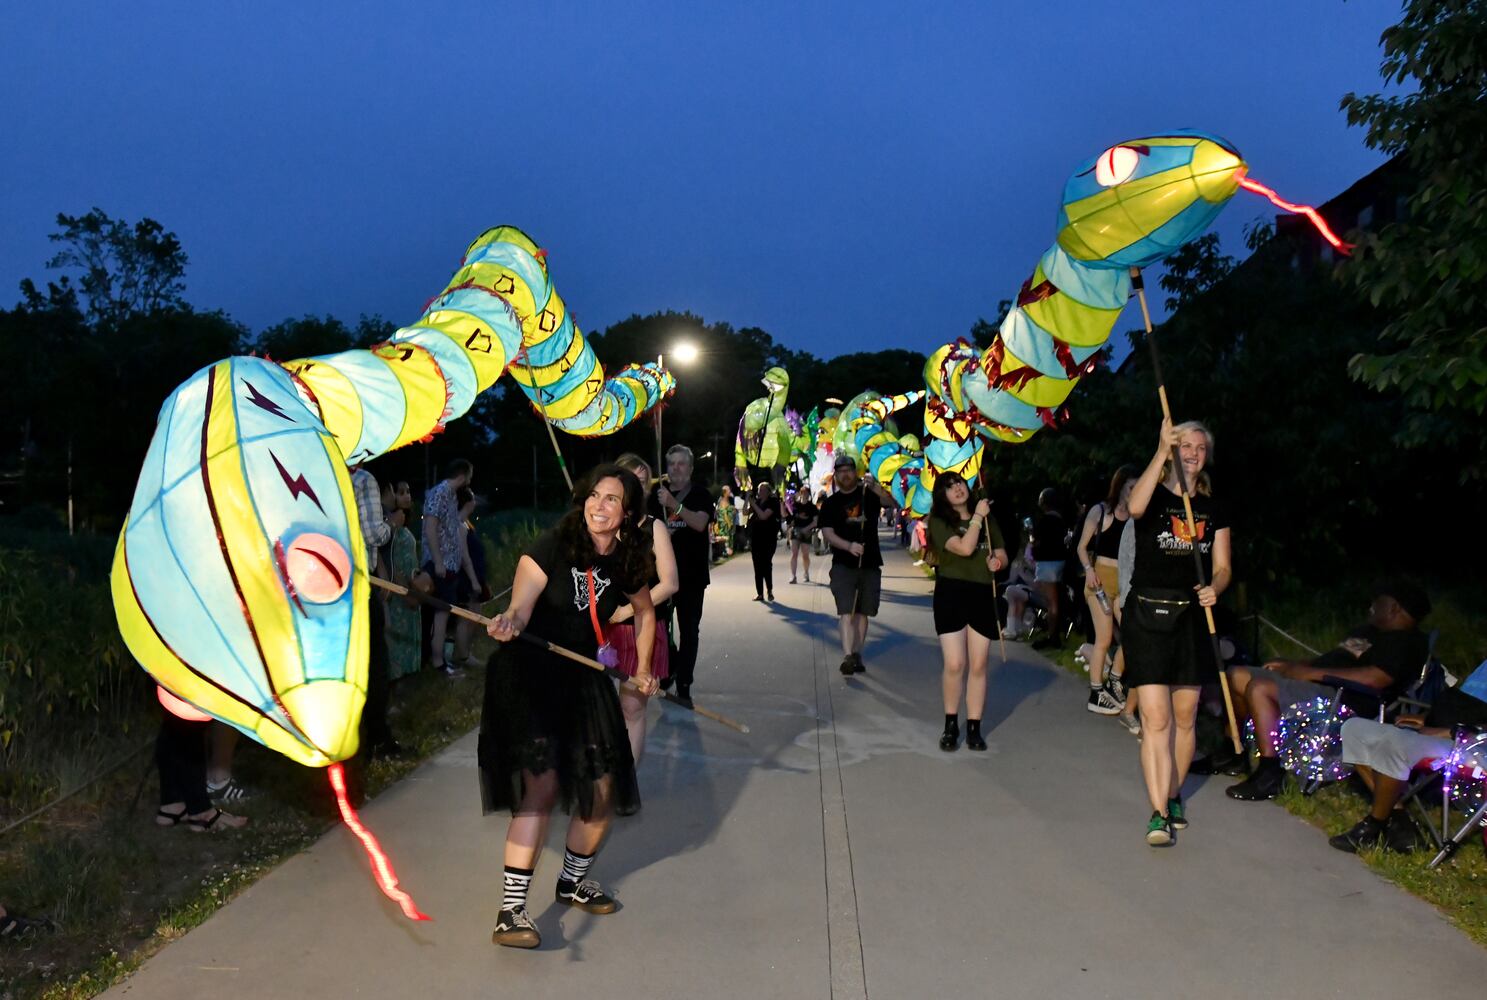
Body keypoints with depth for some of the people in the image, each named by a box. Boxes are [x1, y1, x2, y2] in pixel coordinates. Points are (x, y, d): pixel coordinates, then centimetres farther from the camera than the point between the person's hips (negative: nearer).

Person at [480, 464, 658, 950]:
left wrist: (643, 669, 19)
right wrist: (509, 622, -49)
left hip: (581, 677, 6)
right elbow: (521, 605, -27)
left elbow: (645, 611, 20)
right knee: (541, 783, -19)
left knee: (603, 789, 6)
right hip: (529, 673, -5)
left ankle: (574, 881, 32)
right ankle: (511, 911, -14)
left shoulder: (626, 562, -1)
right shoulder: (553, 545, -15)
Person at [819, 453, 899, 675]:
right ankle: (848, 656, -22)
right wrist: (849, 546, -23)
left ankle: (857, 655, 18)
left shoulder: (868, 494, 7)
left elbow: (892, 503, -10)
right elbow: (827, 533, -5)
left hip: (870, 563, 2)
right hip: (843, 564, -2)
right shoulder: (830, 503, 6)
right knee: (846, 611, -13)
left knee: (862, 612, 9)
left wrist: (875, 487, -29)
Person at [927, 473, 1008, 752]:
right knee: (954, 665, -8)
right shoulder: (939, 521, -1)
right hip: (951, 595, -4)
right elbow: (964, 547, -16)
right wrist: (977, 516, -7)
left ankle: (974, 728, 12)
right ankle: (951, 724, 11)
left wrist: (997, 561, -5)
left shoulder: (987, 519, 15)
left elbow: (1002, 554, 18)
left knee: (978, 666, 4)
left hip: (983, 595, 4)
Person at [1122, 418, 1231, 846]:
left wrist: (1214, 588, -11)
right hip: (1147, 615, -4)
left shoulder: (1214, 510, 12)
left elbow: (1222, 567, 12)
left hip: (1192, 619, 4)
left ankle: (1173, 797, 29)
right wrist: (1161, 452, -27)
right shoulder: (1154, 497, 0)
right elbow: (1135, 507, -26)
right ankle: (1159, 814, -10)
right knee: (1156, 718, -11)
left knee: (1184, 718, 11)